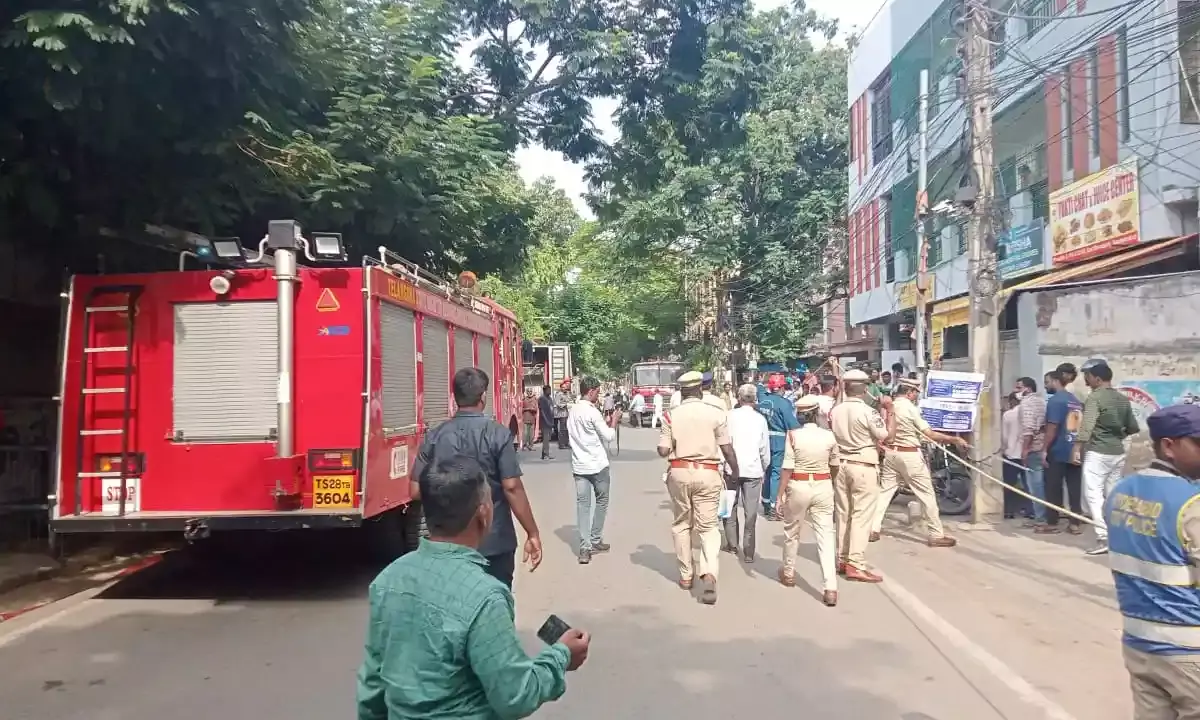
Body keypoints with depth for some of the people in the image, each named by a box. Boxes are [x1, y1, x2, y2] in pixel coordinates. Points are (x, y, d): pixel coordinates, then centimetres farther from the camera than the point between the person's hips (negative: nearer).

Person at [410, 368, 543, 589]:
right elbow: (512, 487, -16)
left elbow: (417, 491, 0)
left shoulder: (434, 437, -2)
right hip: (495, 542, -3)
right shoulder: (497, 433, -12)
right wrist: (533, 534, -8)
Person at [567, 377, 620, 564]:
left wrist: (606, 423, 15)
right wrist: (613, 423, 6)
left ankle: (585, 547, -3)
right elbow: (609, 437, -11)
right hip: (597, 464, -6)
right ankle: (595, 541, 18)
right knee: (601, 501, 12)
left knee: (582, 504, 2)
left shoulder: (573, 410, 8)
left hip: (579, 465, 6)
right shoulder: (592, 412, -15)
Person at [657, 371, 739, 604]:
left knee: (681, 524, 16)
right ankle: (709, 573, -15)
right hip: (707, 473, -1)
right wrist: (735, 470, 13)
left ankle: (686, 574, 24)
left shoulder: (672, 415, -2)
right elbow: (727, 449, -2)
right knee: (708, 526, 5)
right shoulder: (715, 413, -4)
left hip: (679, 472, 1)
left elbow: (663, 451, -4)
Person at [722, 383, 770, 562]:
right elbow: (765, 447, 6)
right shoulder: (760, 419, 3)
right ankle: (748, 552, 3)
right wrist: (764, 467, 19)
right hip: (754, 469, 1)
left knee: (731, 506, 15)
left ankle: (732, 544, 24)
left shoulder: (731, 415, -3)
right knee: (751, 511, 2)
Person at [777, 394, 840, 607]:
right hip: (823, 487, 1)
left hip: (798, 486, -1)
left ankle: (788, 573, 37)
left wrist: (780, 493, -7)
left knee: (791, 531, 19)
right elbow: (834, 466, 11)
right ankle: (830, 588, -7)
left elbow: (787, 467, -12)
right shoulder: (829, 436, -2)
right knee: (825, 535, 2)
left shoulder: (794, 435, -10)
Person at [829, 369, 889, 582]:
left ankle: (842, 559, 22)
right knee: (862, 515, -3)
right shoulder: (867, 411, -15)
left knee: (843, 514, 14)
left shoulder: (835, 410, 1)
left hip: (841, 464, 6)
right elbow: (885, 435, -7)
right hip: (864, 466, -6)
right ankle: (856, 564, -5)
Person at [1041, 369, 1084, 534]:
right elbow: (1080, 426, 17)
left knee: (1053, 489, 1)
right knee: (1075, 488, 7)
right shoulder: (1076, 400, 13)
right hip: (1075, 451, 7)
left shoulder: (1055, 400, -11)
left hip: (1058, 452, -7)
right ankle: (1075, 524, 10)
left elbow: (1052, 428, -17)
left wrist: (1045, 449, -13)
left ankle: (1052, 523, 6)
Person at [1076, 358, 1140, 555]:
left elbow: (1087, 426, -23)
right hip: (1118, 453, 8)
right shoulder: (1123, 399, 11)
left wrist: (1078, 447, -24)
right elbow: (1133, 428, 16)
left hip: (1097, 453, -8)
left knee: (1093, 494, -7)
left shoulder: (1095, 397, -12)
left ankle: (1104, 538, -14)